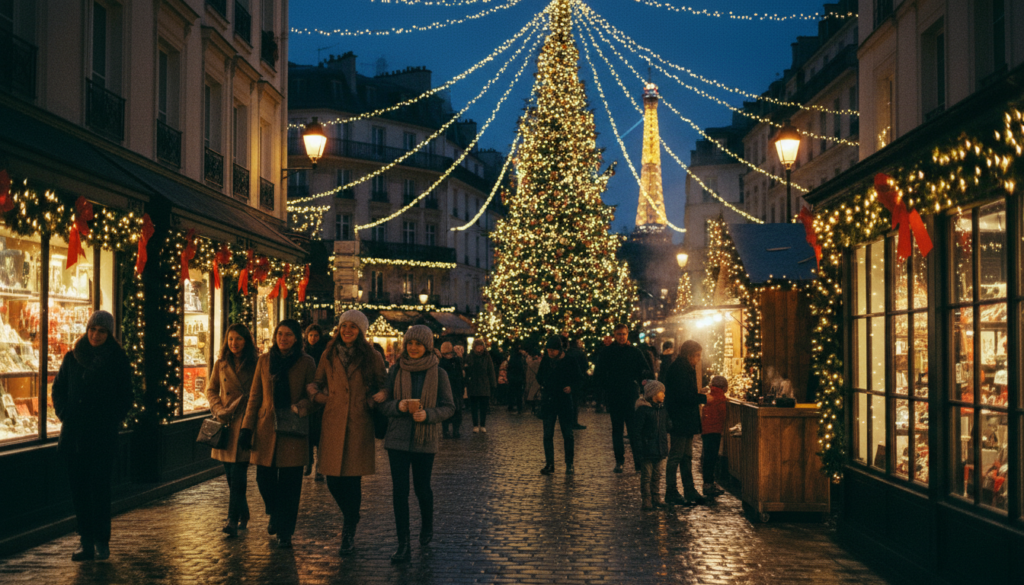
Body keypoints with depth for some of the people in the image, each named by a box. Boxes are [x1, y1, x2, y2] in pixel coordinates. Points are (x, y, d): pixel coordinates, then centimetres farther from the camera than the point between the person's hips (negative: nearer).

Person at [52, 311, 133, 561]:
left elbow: (125, 397, 3)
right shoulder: (72, 358, 9)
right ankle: (86, 543, 11)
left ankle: (101, 542, 5)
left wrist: (112, 422, -5)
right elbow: (58, 389, 15)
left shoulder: (118, 360, 1)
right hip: (74, 435, 3)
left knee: (99, 488, -3)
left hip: (103, 436, -3)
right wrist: (64, 415, 3)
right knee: (79, 489, 4)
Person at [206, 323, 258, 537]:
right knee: (230, 473, 9)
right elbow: (211, 390, 14)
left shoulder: (255, 365, -1)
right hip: (226, 423, 4)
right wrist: (219, 410, -2)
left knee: (238, 472, -11)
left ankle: (233, 520, -11)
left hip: (245, 422, -4)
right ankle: (243, 515, 24)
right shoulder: (221, 364, 9)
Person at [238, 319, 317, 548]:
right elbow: (255, 396, 9)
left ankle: (285, 532, 9)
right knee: (264, 479, 4)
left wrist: (301, 406, -17)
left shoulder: (306, 363, 1)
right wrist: (246, 428, 4)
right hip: (266, 428, 2)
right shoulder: (265, 360, 8)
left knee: (289, 482, -2)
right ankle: (275, 515, 34)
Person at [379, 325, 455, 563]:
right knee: (399, 490, -5)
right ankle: (403, 546, -3)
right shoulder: (396, 370, 2)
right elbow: (383, 403, 4)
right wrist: (399, 406, -18)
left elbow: (449, 407, -1)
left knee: (422, 487, 10)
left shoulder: (438, 373, -2)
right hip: (398, 438, 1)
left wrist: (428, 414, -19)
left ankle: (427, 527, 40)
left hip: (425, 440, -1)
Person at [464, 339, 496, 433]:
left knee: (484, 407, 5)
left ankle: (483, 425, 13)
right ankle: (475, 425, 13)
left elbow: (491, 372, 2)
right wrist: (466, 384, -5)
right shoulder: (470, 358, 0)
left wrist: (493, 385, -2)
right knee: (474, 407, 6)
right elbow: (466, 372, 0)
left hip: (485, 387, 0)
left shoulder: (487, 358, 0)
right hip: (473, 386, 0)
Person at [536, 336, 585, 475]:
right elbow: (539, 377, 21)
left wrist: (571, 387, -13)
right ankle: (549, 464, 9)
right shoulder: (545, 361, 5)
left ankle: (569, 464, 8)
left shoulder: (571, 362, -4)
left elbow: (579, 379, 3)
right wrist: (544, 385, 7)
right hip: (548, 401, 3)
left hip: (565, 402, -3)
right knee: (548, 434, 2)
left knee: (568, 434, -1)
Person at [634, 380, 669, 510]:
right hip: (647, 450, -6)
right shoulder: (643, 409, -11)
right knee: (646, 476, -1)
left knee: (657, 475, 13)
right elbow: (637, 430, -11)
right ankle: (646, 500, 4)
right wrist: (640, 448, -14)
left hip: (660, 450, 6)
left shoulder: (663, 410, 9)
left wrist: (665, 447, 14)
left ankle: (656, 498, 23)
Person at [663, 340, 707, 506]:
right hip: (679, 420, -10)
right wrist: (704, 398, -14)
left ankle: (689, 491, 15)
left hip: (686, 420, 10)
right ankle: (671, 492, 2)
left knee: (687, 456, 12)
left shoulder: (686, 368, 16)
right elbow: (683, 396, -22)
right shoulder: (678, 369, -16)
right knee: (676, 456, -4)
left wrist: (700, 396, 7)